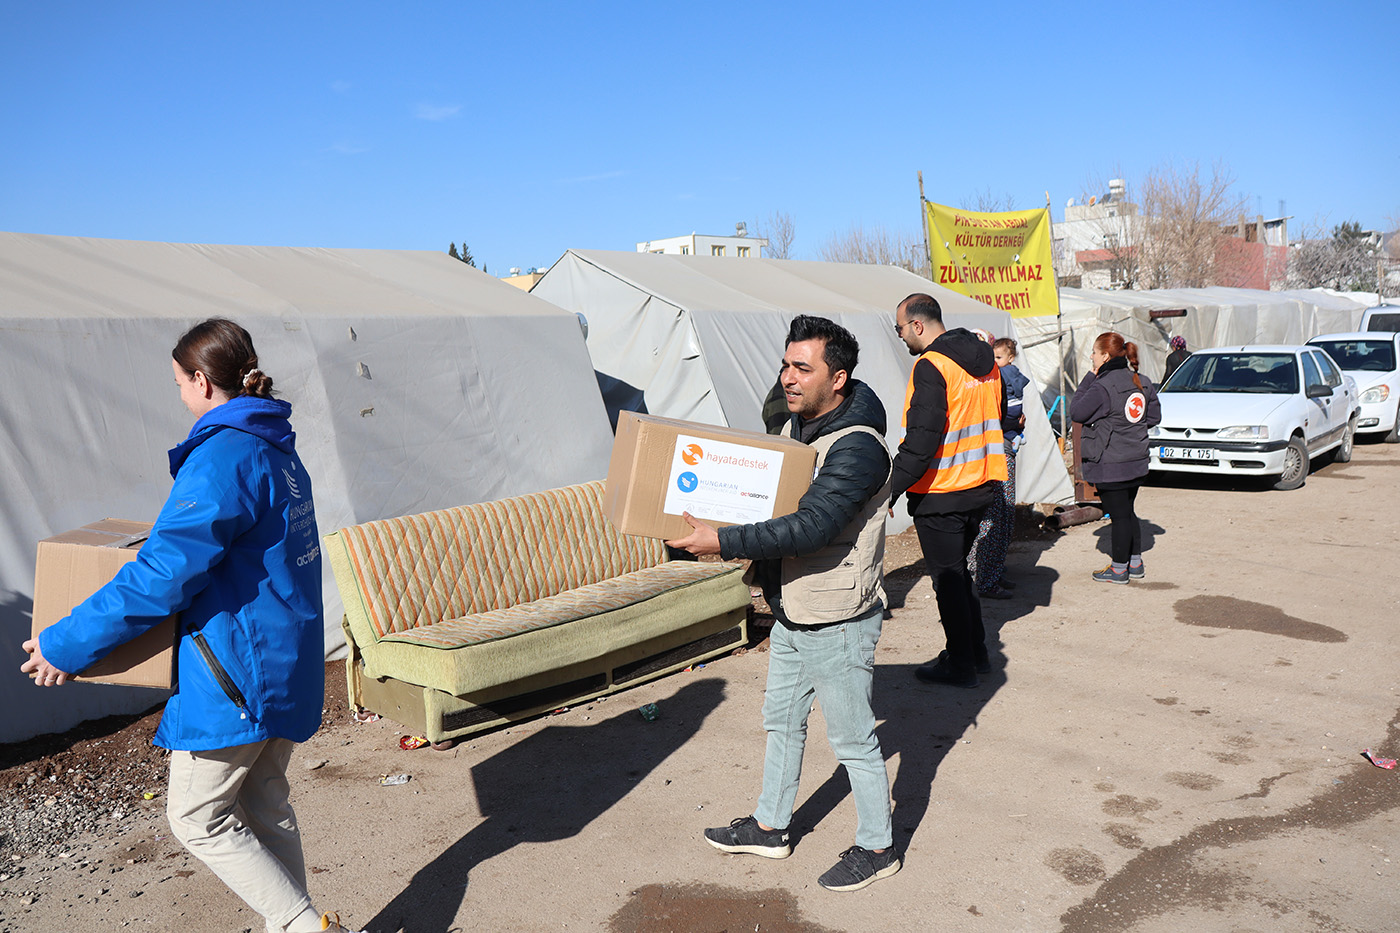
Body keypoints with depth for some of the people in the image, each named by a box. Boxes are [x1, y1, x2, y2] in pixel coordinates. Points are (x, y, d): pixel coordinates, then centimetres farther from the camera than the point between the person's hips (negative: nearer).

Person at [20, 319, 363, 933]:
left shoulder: (222, 457, -20)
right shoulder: (277, 449, 10)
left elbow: (163, 575, -23)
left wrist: (67, 644, -14)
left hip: (237, 673, -9)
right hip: (286, 663, 9)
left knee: (197, 818, 6)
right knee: (263, 806, 19)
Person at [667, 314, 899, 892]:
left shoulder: (857, 448, -24)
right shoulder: (795, 426, 5)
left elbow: (811, 527, -34)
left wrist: (724, 543, -37)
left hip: (837, 622, -9)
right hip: (790, 611, 9)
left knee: (852, 739, 7)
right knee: (781, 720, 21)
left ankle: (877, 847, 27)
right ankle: (771, 827, 40)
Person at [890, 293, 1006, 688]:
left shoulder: (931, 367, -19)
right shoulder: (986, 361, 9)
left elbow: (920, 441, -24)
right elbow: (998, 420, 18)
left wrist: (891, 489, -19)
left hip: (940, 493, -9)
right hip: (980, 488, 9)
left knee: (948, 578, 4)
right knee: (958, 571, 22)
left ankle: (961, 665, 14)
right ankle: (977, 653, 29)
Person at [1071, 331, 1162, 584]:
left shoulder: (1102, 387, -20)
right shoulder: (1142, 382, 5)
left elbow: (1076, 412, -11)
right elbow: (1154, 416, 13)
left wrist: (1088, 379, -7)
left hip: (1109, 465, -8)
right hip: (1136, 462, 8)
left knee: (1118, 515, 1)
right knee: (1128, 511, 19)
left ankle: (1119, 568, 12)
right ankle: (1135, 563, 27)